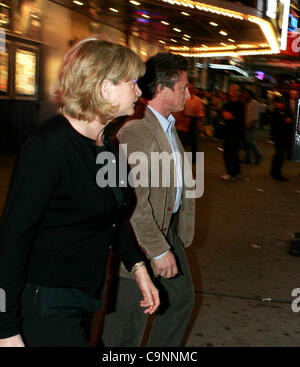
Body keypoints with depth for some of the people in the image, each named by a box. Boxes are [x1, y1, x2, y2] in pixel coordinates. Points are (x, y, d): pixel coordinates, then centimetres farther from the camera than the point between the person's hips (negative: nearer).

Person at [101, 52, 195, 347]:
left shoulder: (168, 126, 9)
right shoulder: (136, 131, -25)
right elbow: (135, 203, -27)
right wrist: (158, 251, -23)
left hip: (169, 231, 10)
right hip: (141, 243, -10)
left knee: (181, 299, 24)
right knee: (130, 322, 4)